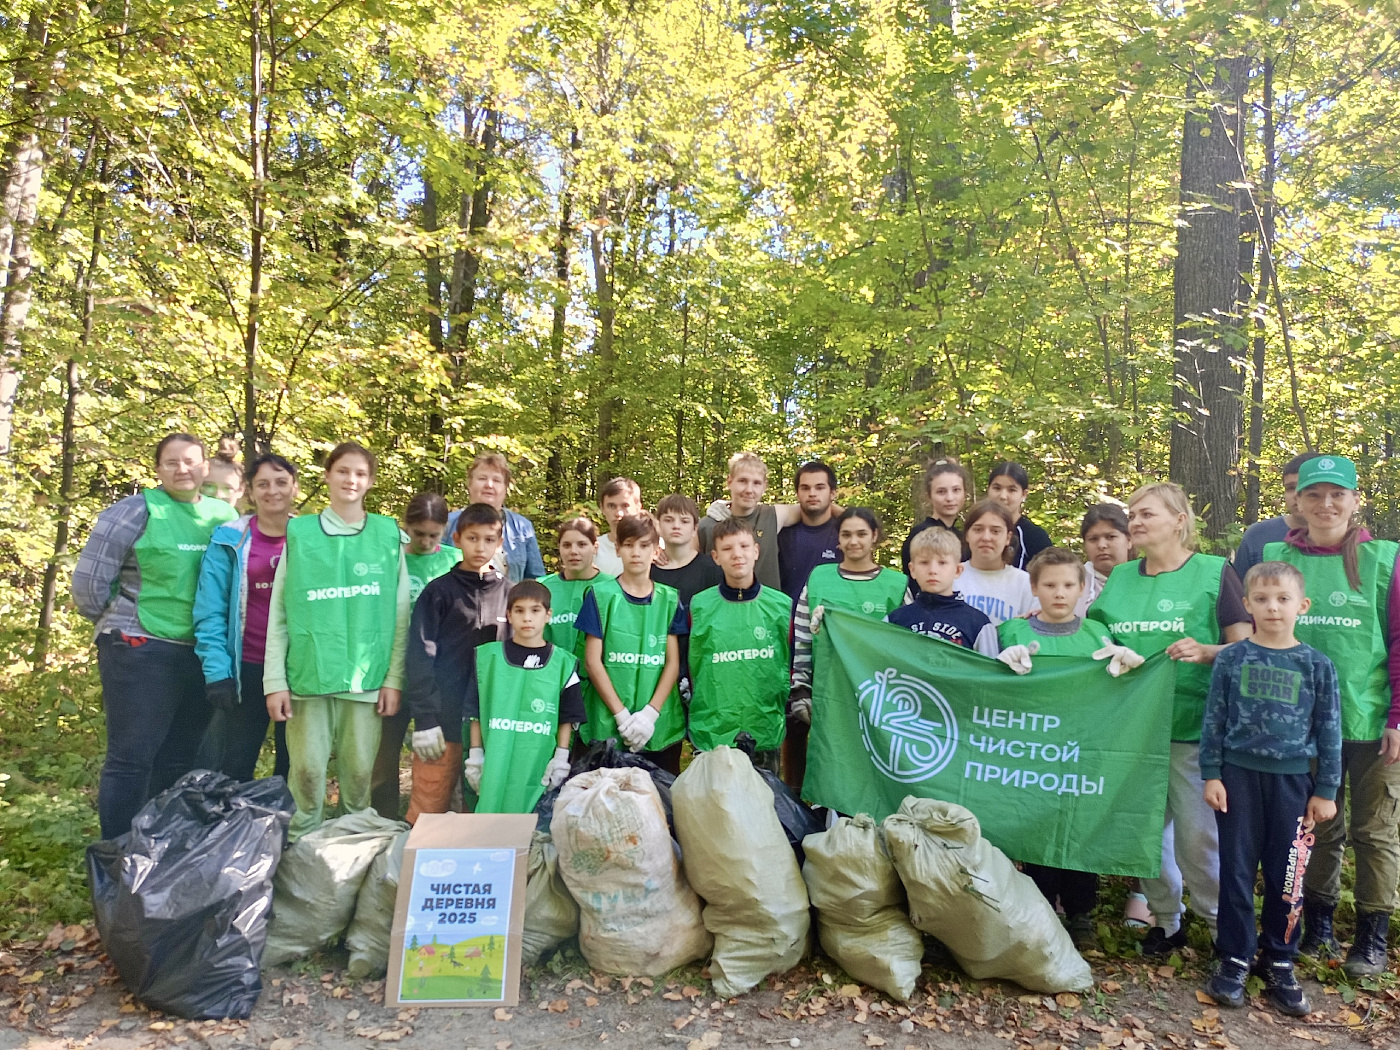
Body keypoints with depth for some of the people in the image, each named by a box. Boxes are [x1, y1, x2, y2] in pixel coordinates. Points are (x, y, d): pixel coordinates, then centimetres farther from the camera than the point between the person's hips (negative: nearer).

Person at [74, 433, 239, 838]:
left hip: (201, 656, 5)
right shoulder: (136, 511, -6)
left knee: (180, 760, 13)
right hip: (141, 651, -5)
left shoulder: (224, 515, 8)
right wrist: (119, 623, 5)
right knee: (130, 759, 0)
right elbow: (89, 580, -4)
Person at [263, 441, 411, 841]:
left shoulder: (388, 534, 6)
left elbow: (400, 613, 4)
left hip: (367, 675, 1)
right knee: (307, 767, 1)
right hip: (309, 671, 0)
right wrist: (275, 680, -2)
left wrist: (394, 679, -1)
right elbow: (279, 613, 4)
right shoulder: (300, 533, 5)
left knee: (360, 768, 6)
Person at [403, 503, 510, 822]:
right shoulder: (439, 591, 1)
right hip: (445, 716, -3)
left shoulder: (508, 594, 10)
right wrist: (424, 719, -9)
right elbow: (420, 656, -3)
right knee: (428, 807, 0)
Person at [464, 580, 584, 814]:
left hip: (539, 771, 0)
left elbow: (568, 717, 5)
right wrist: (475, 757, 4)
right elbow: (475, 712, 7)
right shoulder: (488, 657, 4)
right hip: (494, 768, 0)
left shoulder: (562, 663, 2)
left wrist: (561, 759, -1)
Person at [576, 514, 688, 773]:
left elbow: (673, 662, 3)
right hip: (608, 727, -1)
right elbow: (592, 661, -2)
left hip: (662, 727, 2)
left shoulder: (669, 599, 7)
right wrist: (622, 716, -10)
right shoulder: (601, 596, 2)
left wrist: (650, 713, -10)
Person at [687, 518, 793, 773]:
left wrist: (782, 709, 4)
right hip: (712, 733, -1)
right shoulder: (700, 606, -1)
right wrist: (699, 709, 2)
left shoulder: (782, 605, 1)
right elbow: (692, 665, 6)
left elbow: (792, 663, 8)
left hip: (766, 733, 1)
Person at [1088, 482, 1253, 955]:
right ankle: (1164, 920, 28)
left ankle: (1220, 923, 20)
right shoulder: (1120, 577, 12)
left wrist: (1206, 651, -23)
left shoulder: (1215, 572, -2)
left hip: (1194, 725, -4)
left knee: (1198, 832, -1)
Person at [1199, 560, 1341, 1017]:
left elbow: (1329, 731, 4)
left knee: (1286, 875, 8)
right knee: (1237, 871, 5)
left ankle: (1279, 962, 24)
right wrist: (1211, 775, -1)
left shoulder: (1317, 665, 0)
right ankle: (1234, 959, 16)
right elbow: (1214, 719, 2)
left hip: (1293, 780, 1)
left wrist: (1326, 790, 3)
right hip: (1240, 776, 0)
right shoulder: (1231, 658, -2)